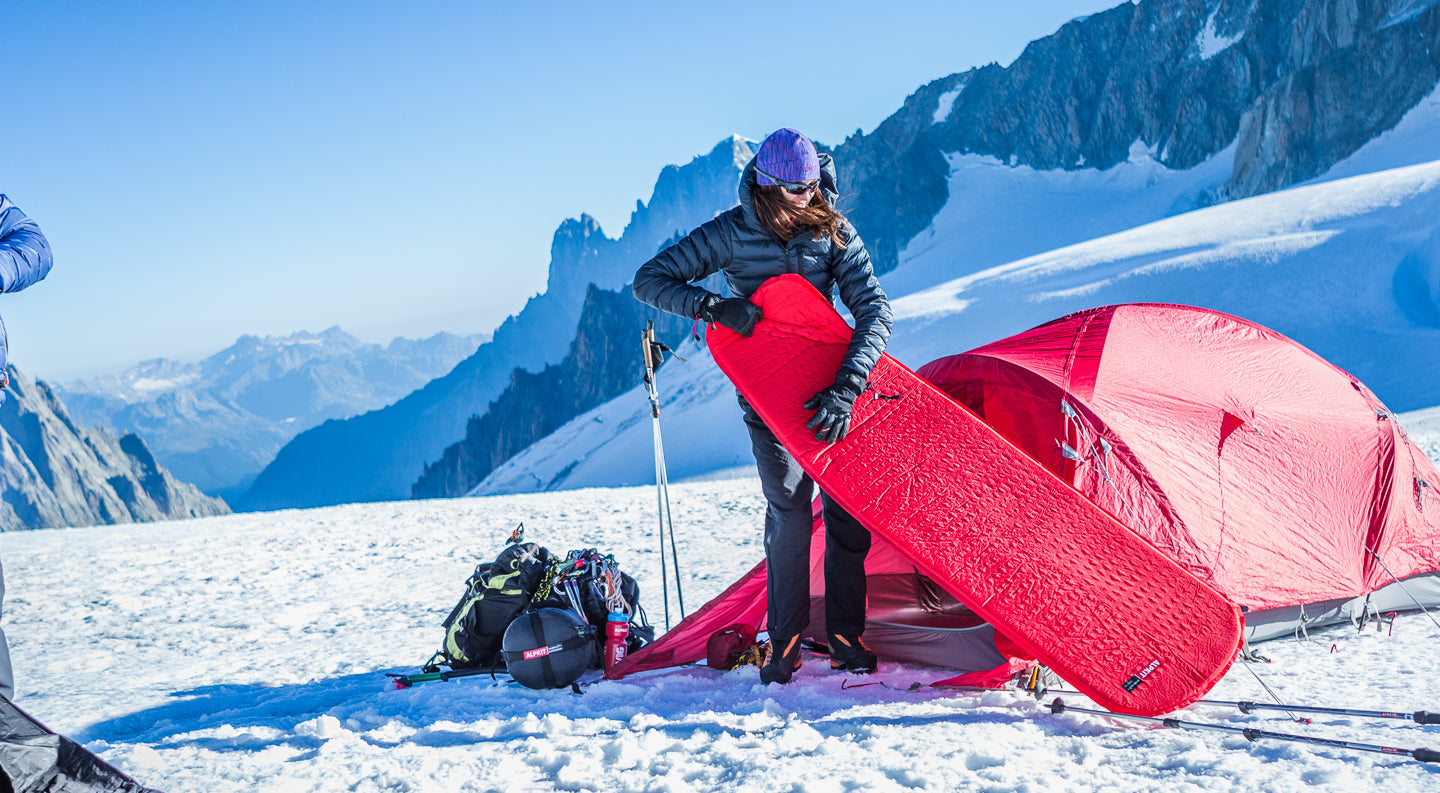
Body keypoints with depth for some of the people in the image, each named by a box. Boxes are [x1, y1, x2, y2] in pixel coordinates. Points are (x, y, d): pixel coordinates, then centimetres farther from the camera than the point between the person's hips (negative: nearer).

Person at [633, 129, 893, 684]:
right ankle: (785, 642, 3)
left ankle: (845, 637, 12)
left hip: (829, 384, 2)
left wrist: (847, 387, -30)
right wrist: (714, 307, -27)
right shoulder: (730, 234, -11)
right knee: (789, 511, -10)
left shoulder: (834, 233, -9)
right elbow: (650, 280, -10)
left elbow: (874, 311, -15)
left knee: (847, 510, -1)